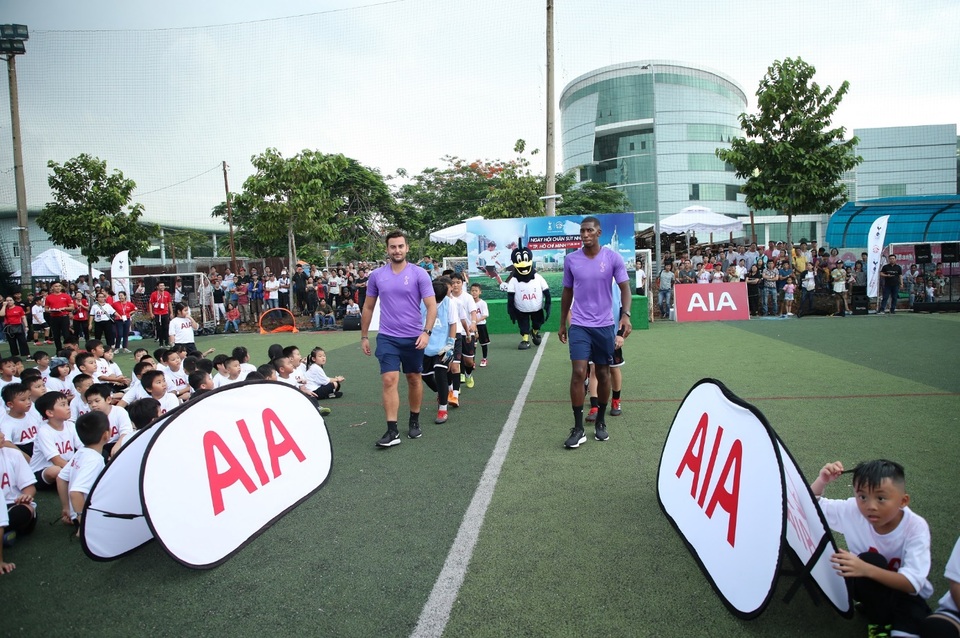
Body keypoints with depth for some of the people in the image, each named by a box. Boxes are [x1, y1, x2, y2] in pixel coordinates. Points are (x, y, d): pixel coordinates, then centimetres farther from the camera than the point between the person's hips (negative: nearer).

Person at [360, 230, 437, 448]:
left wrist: (426, 332, -21)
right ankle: (392, 431, -6)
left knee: (414, 379, 13)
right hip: (387, 338, 1)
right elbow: (368, 307, 12)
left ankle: (414, 421, 31)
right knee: (389, 380, -9)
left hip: (413, 338, -1)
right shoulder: (376, 275, 2)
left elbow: (431, 305, -9)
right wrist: (364, 336, 12)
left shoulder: (419, 274, -6)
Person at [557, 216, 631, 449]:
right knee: (579, 373, -11)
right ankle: (578, 429, -3)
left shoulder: (613, 258, -3)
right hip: (579, 325, 0)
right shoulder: (571, 260, 2)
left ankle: (600, 423, 27)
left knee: (603, 373, 10)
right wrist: (562, 324, 13)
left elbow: (624, 288, -3)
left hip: (605, 325, 0)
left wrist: (625, 314, -19)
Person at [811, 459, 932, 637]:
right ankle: (880, 623, -9)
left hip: (905, 593, -2)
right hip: (871, 588, 2)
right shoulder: (853, 510, -20)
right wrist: (822, 481, -30)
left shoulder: (916, 527, -25)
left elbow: (912, 583, -29)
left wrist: (866, 570, -46)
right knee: (871, 560, -32)